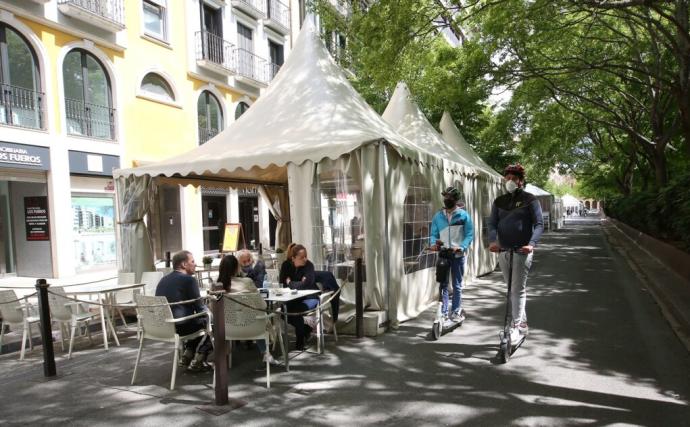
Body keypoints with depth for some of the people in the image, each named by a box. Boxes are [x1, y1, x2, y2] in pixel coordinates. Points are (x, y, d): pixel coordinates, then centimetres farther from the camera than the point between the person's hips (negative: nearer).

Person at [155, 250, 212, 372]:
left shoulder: (164, 279, 12)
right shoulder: (189, 279, -11)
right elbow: (199, 308, -9)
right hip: (178, 326, -8)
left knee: (198, 320, 28)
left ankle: (188, 356, 24)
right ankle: (198, 360, 12)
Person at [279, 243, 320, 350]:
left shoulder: (309, 265, -18)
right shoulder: (286, 265, -6)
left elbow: (305, 285, -28)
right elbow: (282, 282, -9)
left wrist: (290, 282, -16)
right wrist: (298, 284, -19)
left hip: (310, 298, -4)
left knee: (295, 310, -29)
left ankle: (300, 341, -5)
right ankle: (306, 328, 8)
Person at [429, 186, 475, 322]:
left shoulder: (463, 215, -1)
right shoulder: (438, 216, 7)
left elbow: (469, 234, -4)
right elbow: (434, 234, 9)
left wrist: (462, 247, -18)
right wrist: (434, 243, -12)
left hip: (458, 255, -2)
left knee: (457, 285, 8)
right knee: (442, 284, 4)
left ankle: (456, 312, 18)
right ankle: (443, 313, 10)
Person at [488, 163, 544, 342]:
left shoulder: (530, 199, 0)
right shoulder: (499, 201, 12)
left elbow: (539, 224, -7)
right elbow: (492, 223, 5)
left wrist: (531, 243, -23)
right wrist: (493, 240, -15)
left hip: (522, 250, -5)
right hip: (503, 250, 5)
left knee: (518, 289, -7)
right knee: (511, 289, 11)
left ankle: (515, 327, -1)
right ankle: (522, 323, 25)